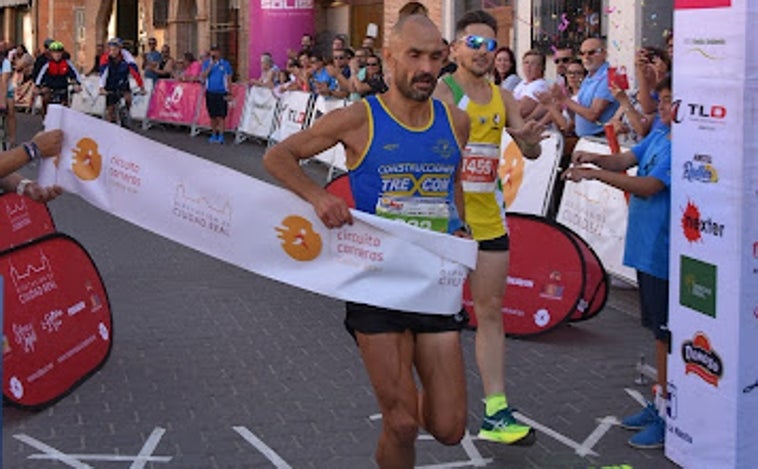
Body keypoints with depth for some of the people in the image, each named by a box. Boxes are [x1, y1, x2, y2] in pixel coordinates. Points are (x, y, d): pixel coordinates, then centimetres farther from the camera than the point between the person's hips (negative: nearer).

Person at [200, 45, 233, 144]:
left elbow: (229, 80, 5)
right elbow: (203, 77, -4)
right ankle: (214, 135, 18)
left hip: (221, 93, -3)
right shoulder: (206, 63, 7)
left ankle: (221, 136, -6)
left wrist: (229, 93, 0)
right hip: (210, 93, 3)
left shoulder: (225, 64, 2)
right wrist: (210, 67, -14)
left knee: (220, 116, -8)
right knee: (212, 116, 8)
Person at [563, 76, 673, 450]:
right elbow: (625, 160, 9)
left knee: (666, 334, -2)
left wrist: (595, 173, -22)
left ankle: (669, 417, 7)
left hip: (663, 253, -9)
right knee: (658, 330, 18)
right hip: (645, 248, 9)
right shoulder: (658, 136, 10)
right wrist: (595, 159, -11)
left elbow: (647, 187, -22)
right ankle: (661, 402, 29)